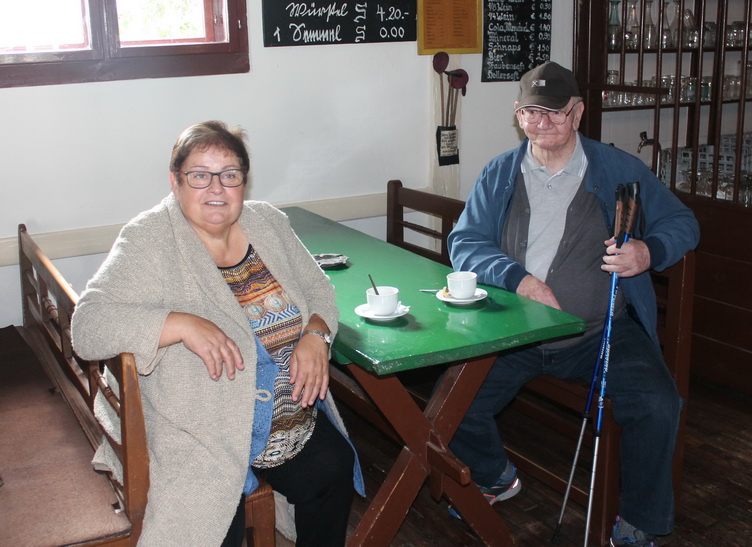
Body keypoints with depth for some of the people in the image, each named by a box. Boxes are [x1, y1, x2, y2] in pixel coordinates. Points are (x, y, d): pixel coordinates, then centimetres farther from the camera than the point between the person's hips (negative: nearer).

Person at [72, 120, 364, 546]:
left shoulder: (268, 223, 5)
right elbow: (88, 326, -19)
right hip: (201, 436, -5)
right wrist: (181, 324, -31)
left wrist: (315, 334, -9)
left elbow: (318, 289, 13)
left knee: (334, 471, -11)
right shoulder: (148, 242, -11)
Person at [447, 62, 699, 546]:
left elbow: (682, 224, 9)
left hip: (602, 332, -1)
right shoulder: (499, 175, 9)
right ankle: (497, 478, 20)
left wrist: (649, 252, -15)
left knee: (658, 405, -25)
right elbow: (464, 243, 1)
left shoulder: (620, 170, 5)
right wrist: (518, 278, -17)